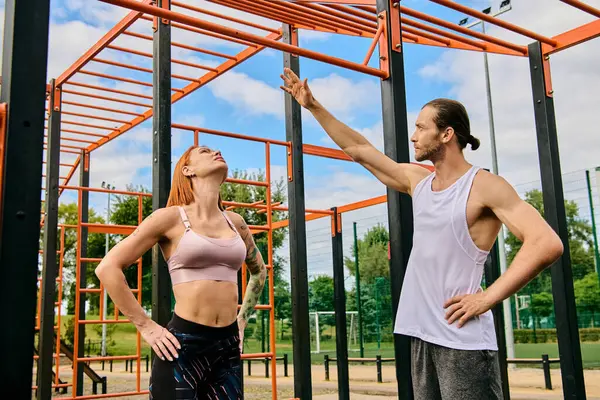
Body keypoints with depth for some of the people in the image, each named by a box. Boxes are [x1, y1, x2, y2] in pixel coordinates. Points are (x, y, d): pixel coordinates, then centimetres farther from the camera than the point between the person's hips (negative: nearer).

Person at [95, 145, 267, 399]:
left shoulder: (235, 223, 11)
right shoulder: (171, 217, -4)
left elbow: (259, 271, 28)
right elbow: (108, 268, -6)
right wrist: (146, 328, -7)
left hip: (228, 347, 5)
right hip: (183, 343, -5)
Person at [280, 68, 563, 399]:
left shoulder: (485, 186, -10)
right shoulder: (417, 180, 11)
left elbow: (547, 244, -19)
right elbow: (358, 150, 18)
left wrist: (486, 299, -19)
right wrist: (313, 107, 18)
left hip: (462, 336, -7)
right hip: (422, 332, 7)